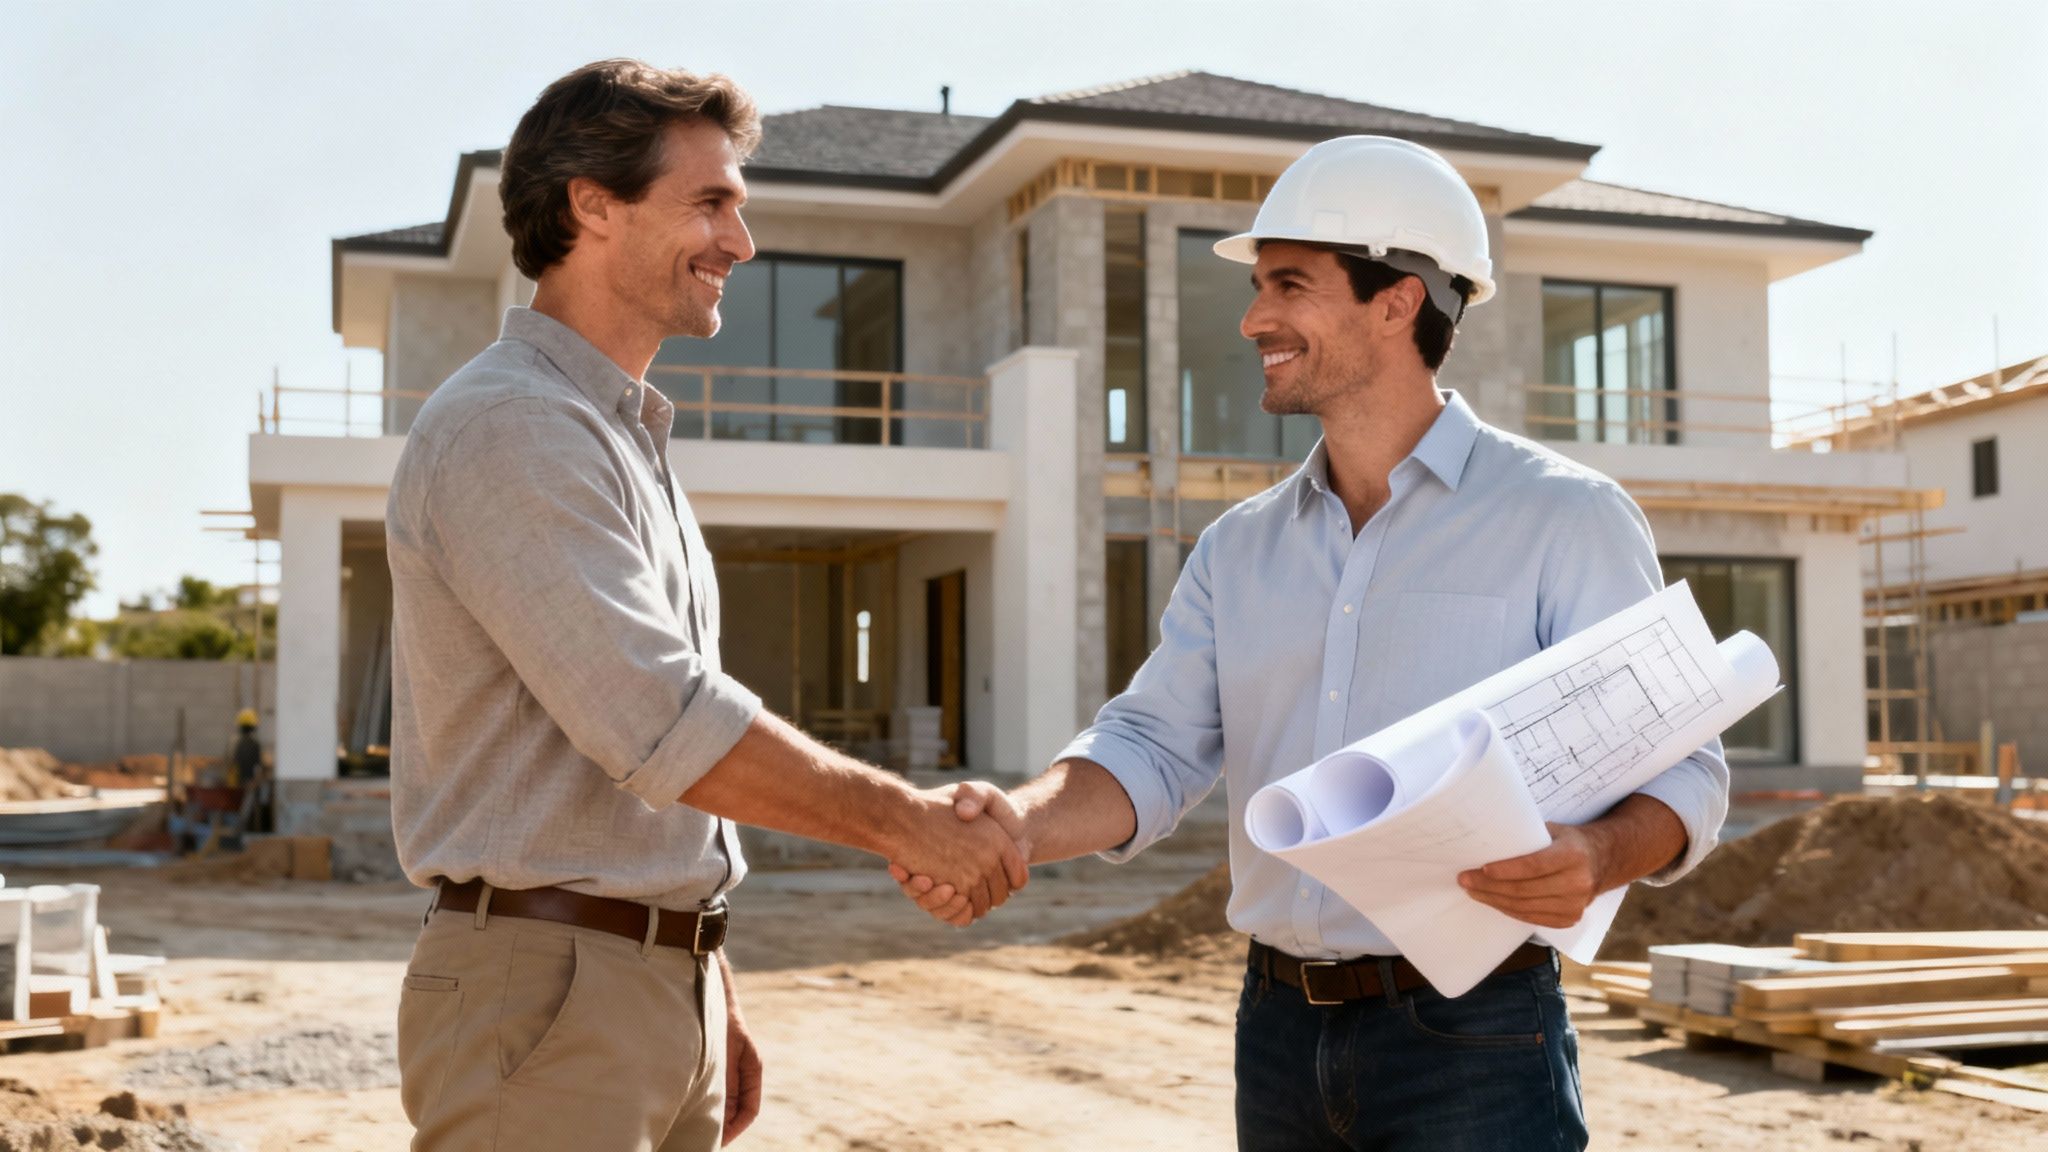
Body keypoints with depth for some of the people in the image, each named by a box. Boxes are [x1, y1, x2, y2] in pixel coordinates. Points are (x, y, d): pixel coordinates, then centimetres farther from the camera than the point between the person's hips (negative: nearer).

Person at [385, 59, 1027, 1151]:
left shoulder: (624, 438, 17)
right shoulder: (509, 427, -14)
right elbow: (666, 729, -22)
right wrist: (906, 820, -14)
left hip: (666, 981, 9)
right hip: (545, 986, -9)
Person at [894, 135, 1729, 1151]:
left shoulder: (1561, 517, -5)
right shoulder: (1240, 547, 10)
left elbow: (1679, 769, -8)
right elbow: (1153, 747, 1)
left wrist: (1598, 859, -30)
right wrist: (1023, 822, -18)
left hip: (1472, 1040, -5)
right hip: (1279, 1034, 5)